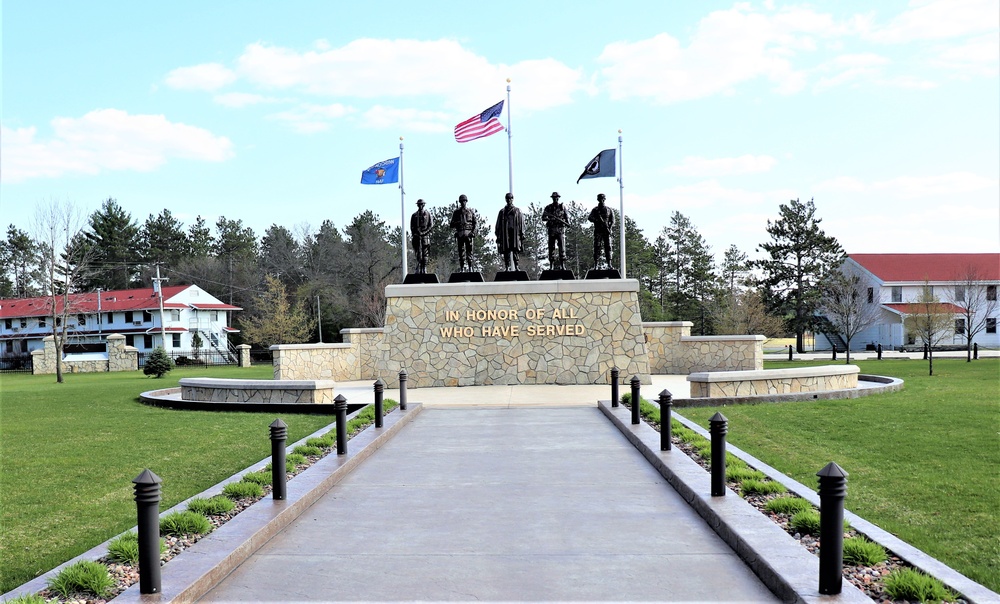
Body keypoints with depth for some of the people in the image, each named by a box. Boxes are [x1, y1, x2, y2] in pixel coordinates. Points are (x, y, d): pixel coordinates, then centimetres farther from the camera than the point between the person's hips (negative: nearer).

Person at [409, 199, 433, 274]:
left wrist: (424, 232, -11)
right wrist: (414, 234, -6)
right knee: (418, 253, -6)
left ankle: (424, 269, 2)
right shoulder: (414, 215, 12)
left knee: (425, 253, -1)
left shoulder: (428, 214, 7)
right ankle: (418, 270, -7)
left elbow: (431, 225, 1)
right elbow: (412, 226, 9)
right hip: (417, 236, 1)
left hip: (425, 235, -1)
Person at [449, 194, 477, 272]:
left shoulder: (471, 212, 10)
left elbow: (475, 223, 7)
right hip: (460, 234, 1)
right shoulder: (456, 212, 12)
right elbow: (452, 225, 9)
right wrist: (458, 223, -11)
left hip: (468, 234, -1)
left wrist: (473, 232, -7)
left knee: (469, 251, -4)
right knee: (461, 252, -1)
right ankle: (462, 269, 2)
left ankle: (470, 268, -2)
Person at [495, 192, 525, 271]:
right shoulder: (502, 212, 14)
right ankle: (507, 267, 0)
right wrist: (498, 237, 4)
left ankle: (516, 267, -5)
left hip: (515, 234, -1)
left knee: (515, 252, -8)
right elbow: (498, 225, 12)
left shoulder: (517, 211, 13)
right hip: (505, 234, 1)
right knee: (506, 253, -3)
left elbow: (521, 223, 9)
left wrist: (522, 234, 0)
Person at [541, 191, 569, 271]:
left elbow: (567, 217, 11)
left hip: (561, 229, 0)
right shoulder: (548, 208, 7)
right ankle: (551, 266, 6)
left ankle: (562, 265, -3)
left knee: (562, 247, -6)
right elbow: (543, 218, 2)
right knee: (551, 248, 1)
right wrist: (549, 218, -18)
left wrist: (567, 222, -9)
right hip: (551, 230, 0)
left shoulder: (562, 207, 8)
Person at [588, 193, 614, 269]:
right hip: (598, 231, -1)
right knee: (597, 247, -6)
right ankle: (595, 265, -6)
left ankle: (609, 265, -6)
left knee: (608, 247, -5)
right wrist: (597, 220, -23)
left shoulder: (609, 210, 12)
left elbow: (612, 221, 7)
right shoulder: (595, 210, 10)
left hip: (607, 231, 1)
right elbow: (589, 218, -5)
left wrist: (610, 228, -11)